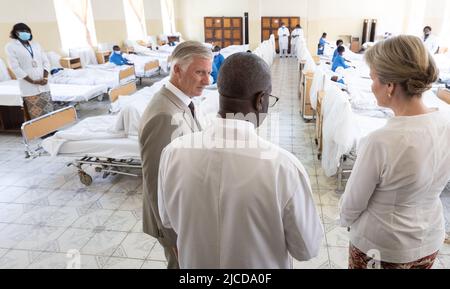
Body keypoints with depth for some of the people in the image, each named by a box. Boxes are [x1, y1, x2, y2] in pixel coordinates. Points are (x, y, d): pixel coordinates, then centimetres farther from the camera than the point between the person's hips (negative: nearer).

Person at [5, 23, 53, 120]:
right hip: (29, 87, -4)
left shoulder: (35, 44, 13)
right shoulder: (10, 46, -2)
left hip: (43, 85, 5)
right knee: (36, 116, -3)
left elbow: (45, 62, 11)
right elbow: (15, 67, -9)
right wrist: (33, 81, -14)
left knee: (49, 112, 6)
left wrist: (45, 77, -6)